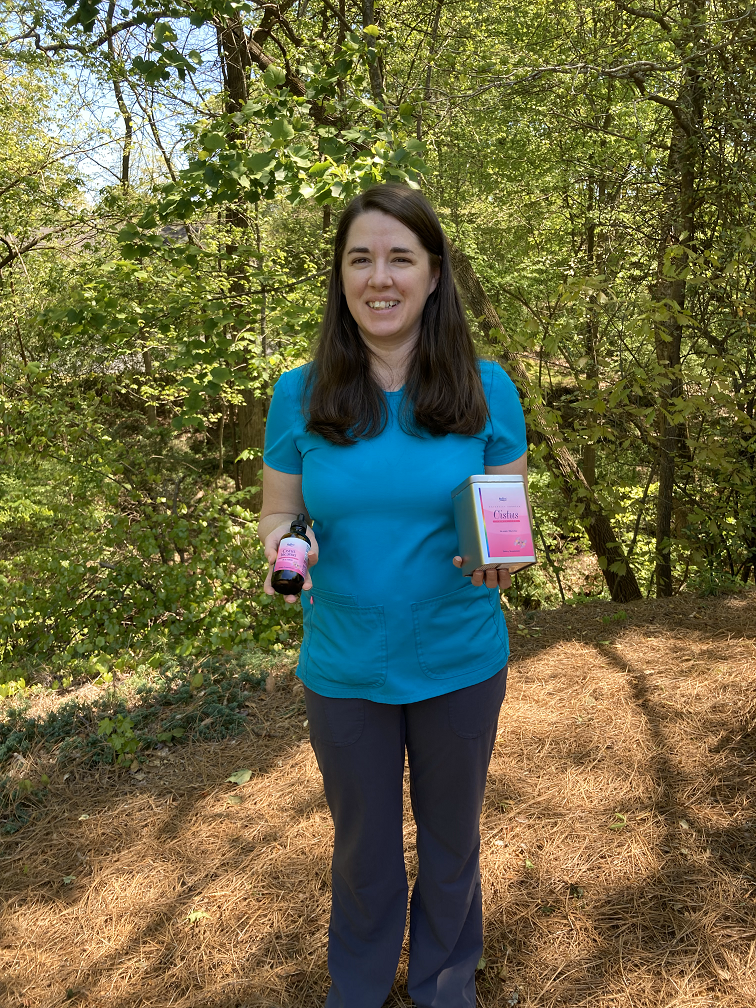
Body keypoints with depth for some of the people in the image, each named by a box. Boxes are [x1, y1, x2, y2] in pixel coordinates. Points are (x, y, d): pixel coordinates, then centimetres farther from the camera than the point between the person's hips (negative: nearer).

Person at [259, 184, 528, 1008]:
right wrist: (284, 547, -21)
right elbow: (277, 513, 2)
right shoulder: (299, 394, -7)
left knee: (451, 838, 22)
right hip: (344, 669, 0)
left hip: (460, 665, 0)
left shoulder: (486, 389, -8)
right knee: (362, 845, 21)